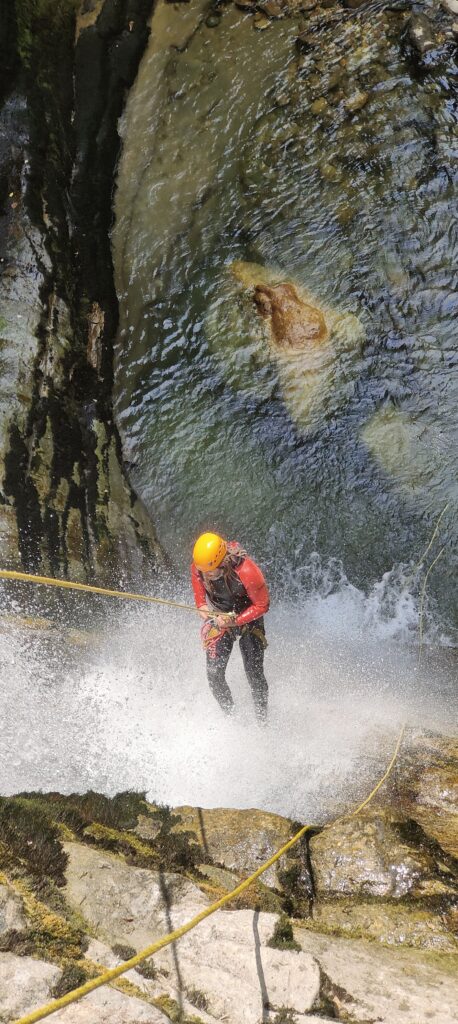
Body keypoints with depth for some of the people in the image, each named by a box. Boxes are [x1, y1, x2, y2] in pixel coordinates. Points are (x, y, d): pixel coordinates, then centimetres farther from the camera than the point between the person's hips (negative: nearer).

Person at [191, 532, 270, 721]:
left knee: (254, 673, -6)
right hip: (218, 616, 4)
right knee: (214, 673, -7)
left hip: (248, 618, -3)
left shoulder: (247, 572, -35)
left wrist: (234, 621, -29)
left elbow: (262, 605, -22)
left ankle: (262, 720, 14)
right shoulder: (199, 565, -22)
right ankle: (230, 716, 12)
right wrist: (201, 604, -7)